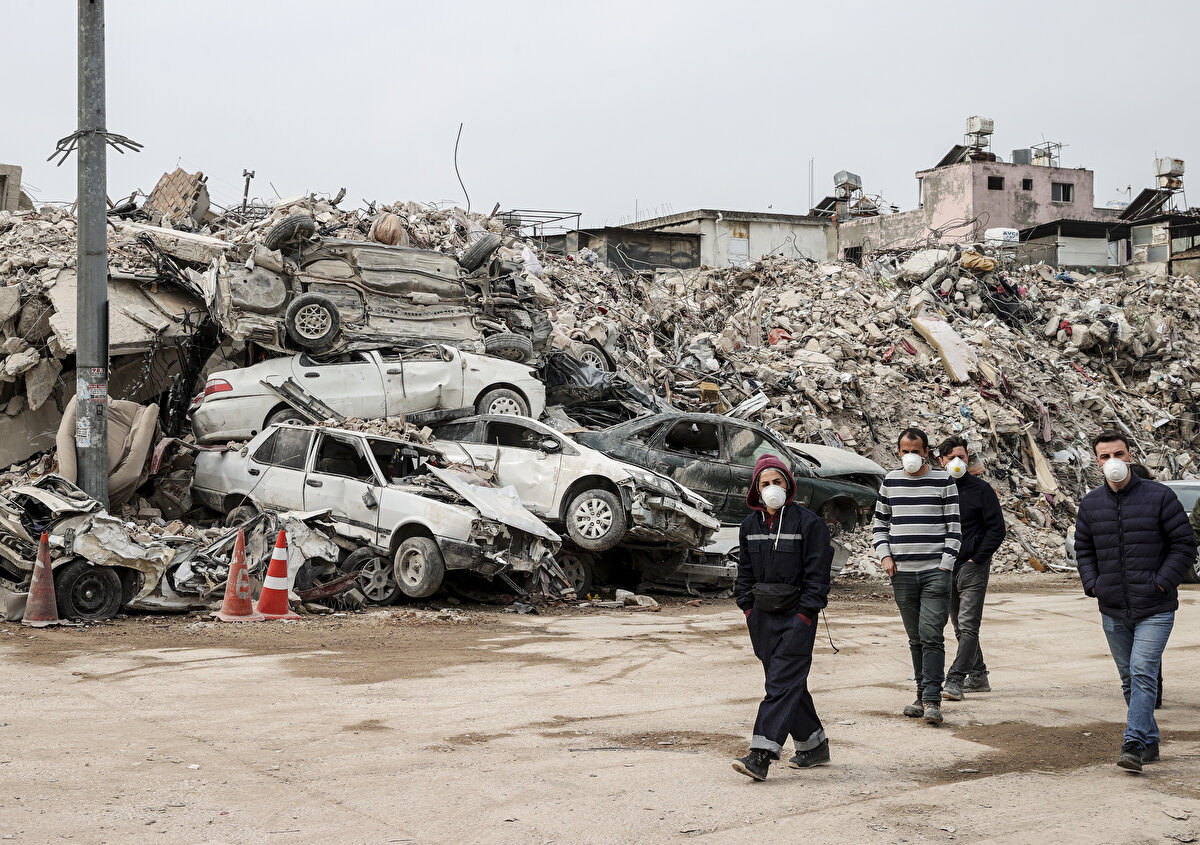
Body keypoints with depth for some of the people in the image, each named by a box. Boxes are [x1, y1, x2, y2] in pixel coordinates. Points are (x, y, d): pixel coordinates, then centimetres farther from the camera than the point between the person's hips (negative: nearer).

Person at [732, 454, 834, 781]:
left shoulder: (808, 522, -6)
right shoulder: (750, 525, 10)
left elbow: (817, 571, -8)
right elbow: (745, 569, 18)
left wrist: (806, 613, -13)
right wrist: (747, 606, 8)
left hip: (796, 615, -6)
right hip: (763, 616, 6)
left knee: (782, 682, -12)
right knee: (789, 683, 11)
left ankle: (762, 754, -19)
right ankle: (814, 745, 25)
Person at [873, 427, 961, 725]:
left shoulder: (943, 481, 2)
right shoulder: (890, 481, 11)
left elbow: (954, 527, 1)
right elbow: (880, 523, 18)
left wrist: (945, 566, -8)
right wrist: (885, 556, 3)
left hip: (935, 572, -3)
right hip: (902, 574, 3)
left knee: (931, 635, -12)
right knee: (915, 638, 9)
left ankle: (932, 699, -10)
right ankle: (922, 695, 17)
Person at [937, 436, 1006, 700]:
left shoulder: (981, 489, -4)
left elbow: (997, 529, -5)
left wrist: (976, 559, -12)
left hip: (973, 568, -6)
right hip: (947, 569, 6)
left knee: (968, 626, -12)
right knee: (960, 627, 12)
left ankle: (955, 680, -18)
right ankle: (978, 676, 23)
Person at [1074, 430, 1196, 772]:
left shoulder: (1159, 496, -5)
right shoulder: (1090, 504, 7)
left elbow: (1184, 545, -2)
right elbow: (1083, 549, 18)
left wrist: (1161, 583, -10)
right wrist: (1093, 586, 3)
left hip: (1155, 609, -5)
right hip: (1112, 611, 5)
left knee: (1143, 675, -14)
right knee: (1130, 679, 12)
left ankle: (1134, 745, -16)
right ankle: (1149, 742, 24)